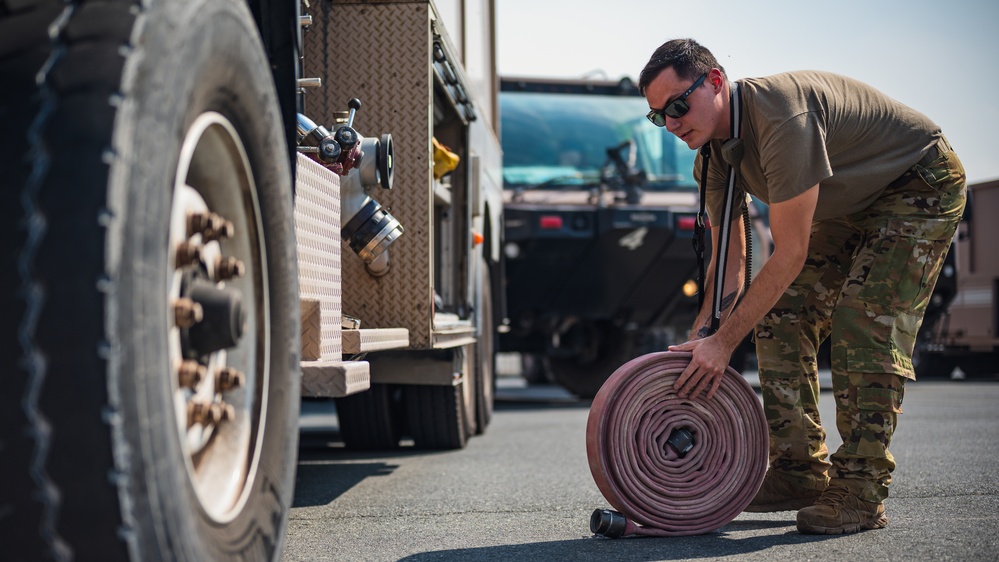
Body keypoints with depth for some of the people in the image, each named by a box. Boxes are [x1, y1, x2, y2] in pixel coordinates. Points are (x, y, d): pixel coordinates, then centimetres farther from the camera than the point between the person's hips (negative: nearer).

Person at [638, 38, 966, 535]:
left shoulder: (780, 114, -36)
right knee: (779, 317, -3)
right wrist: (699, 340, -14)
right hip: (849, 204, 8)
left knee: (865, 327, -20)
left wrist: (725, 341, -31)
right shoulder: (713, 150, -8)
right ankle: (801, 470, 4)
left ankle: (860, 493, -13)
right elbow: (729, 262, -2)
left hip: (923, 186, -8)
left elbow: (790, 253, -34)